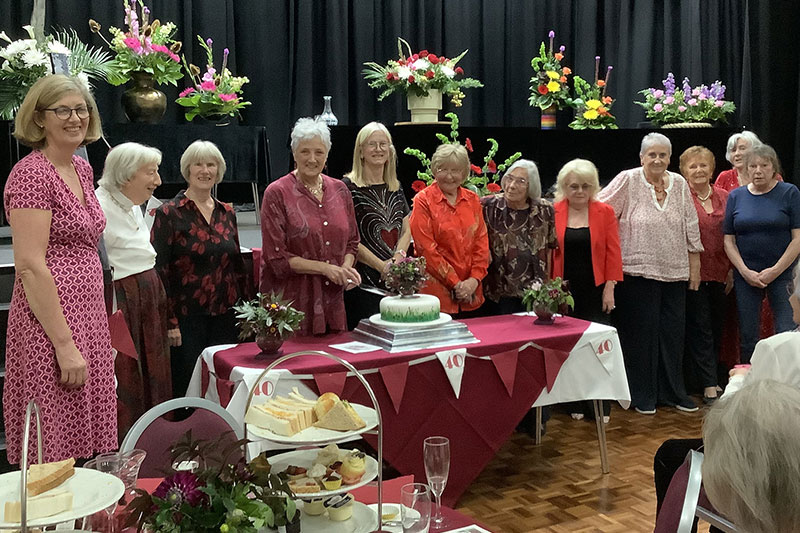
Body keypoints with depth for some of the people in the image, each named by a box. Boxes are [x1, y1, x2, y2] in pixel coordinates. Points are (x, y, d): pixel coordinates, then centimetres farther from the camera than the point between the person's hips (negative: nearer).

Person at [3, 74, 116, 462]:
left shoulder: (82, 169, 14)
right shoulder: (31, 174, -12)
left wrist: (96, 333, 18)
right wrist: (65, 344, -20)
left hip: (89, 320, 8)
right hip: (51, 323, -8)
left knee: (89, 450, 12)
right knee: (56, 460, -1)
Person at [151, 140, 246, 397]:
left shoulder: (227, 213, 10)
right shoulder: (169, 213, -5)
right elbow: (159, 270, -8)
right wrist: (169, 321, -13)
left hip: (224, 318, 5)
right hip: (186, 317, -5)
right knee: (187, 388, 2)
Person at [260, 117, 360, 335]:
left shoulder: (340, 190, 10)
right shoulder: (277, 193, -5)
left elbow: (352, 242, 18)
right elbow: (276, 258, -9)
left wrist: (346, 267, -3)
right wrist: (325, 268, -14)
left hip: (331, 299, 5)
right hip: (291, 300, -4)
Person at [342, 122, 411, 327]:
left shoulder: (395, 188, 15)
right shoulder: (349, 187, -5)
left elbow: (406, 231, 15)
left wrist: (398, 257, -5)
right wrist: (381, 266, -14)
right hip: (363, 282, -6)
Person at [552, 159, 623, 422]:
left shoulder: (605, 212, 3)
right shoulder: (553, 212, 1)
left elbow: (613, 252, 1)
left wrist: (610, 287, -6)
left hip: (595, 290, -1)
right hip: (564, 291, 1)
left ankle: (600, 406, 10)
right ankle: (576, 404, 19)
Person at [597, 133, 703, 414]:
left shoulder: (679, 184, 8)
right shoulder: (627, 180, -5)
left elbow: (690, 227, 12)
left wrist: (694, 265, 11)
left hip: (674, 272, 4)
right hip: (638, 272, -4)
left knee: (673, 333, 10)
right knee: (641, 334, 3)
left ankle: (673, 392, 24)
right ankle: (642, 395, 15)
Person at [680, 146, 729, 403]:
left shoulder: (724, 198, 9)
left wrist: (732, 270, 10)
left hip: (718, 274, 5)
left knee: (716, 327, 13)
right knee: (700, 329, -1)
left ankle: (709, 376, 27)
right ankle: (709, 386, 3)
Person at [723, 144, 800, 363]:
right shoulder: (736, 196, 8)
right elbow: (729, 240, 6)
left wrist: (775, 270, -10)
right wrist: (745, 271, -6)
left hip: (782, 274, -2)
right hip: (746, 276, 3)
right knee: (747, 337, 6)